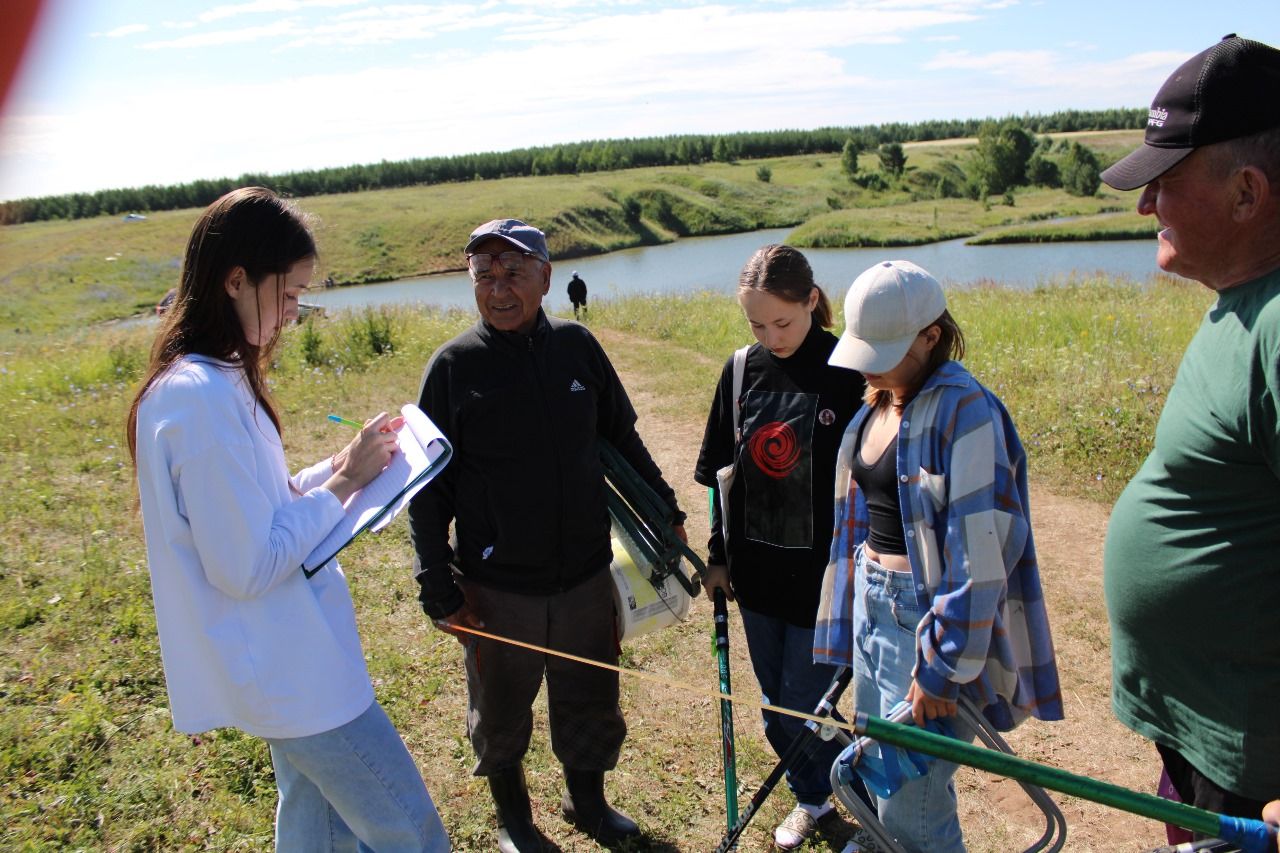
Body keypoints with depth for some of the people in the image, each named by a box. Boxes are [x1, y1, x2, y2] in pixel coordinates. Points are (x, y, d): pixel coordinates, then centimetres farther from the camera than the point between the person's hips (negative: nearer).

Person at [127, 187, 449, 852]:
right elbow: (246, 567, -25)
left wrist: (333, 471, 1)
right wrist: (342, 484, -17)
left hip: (288, 659, 10)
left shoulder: (207, 382, 5)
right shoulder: (204, 399, -27)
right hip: (290, 671, -10)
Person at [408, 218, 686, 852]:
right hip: (497, 591, -2)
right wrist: (439, 591, -11)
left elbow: (622, 439, 10)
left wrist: (665, 512, 14)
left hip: (586, 579, 3)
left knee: (591, 706, 19)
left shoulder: (576, 346, -3)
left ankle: (587, 800, 46)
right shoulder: (454, 366, -10)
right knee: (501, 716, 18)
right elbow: (428, 490, -8)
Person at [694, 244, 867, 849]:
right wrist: (718, 556, 9)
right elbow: (720, 470, 8)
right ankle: (812, 797, 40)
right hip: (756, 571, 5)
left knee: (804, 703, 4)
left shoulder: (847, 374, -14)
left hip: (822, 574, -5)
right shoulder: (743, 370, 0)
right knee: (776, 704, 17)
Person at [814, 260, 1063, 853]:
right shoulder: (877, 404, 8)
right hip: (873, 600, 8)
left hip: (934, 614, -8)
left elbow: (982, 551, -21)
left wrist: (941, 668, -19)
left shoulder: (965, 412, -18)